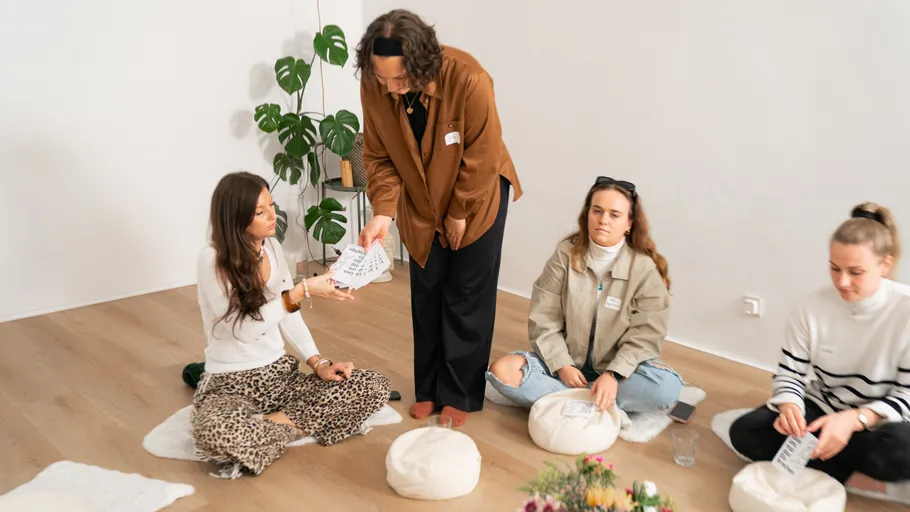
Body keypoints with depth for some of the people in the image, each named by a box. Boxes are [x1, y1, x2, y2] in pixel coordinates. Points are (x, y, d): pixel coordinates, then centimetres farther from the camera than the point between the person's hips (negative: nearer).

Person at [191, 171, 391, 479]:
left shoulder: (272, 247, 3)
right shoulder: (212, 260, -15)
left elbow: (289, 317, 8)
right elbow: (243, 328, -23)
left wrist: (318, 364, -4)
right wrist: (303, 291, -28)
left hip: (282, 374, 6)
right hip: (231, 384, -6)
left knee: (375, 387, -12)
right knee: (217, 432, -41)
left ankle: (269, 423, -11)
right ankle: (294, 425, -13)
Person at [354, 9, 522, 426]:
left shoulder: (468, 80, -33)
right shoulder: (374, 87, -21)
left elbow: (482, 158, -23)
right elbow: (378, 156, -11)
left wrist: (460, 213, -14)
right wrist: (383, 211, -25)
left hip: (478, 197, -3)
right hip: (420, 204, 4)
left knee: (467, 298, 1)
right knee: (426, 297, 11)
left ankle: (459, 395, 15)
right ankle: (428, 390, 25)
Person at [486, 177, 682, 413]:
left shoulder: (644, 269, -9)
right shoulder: (566, 254, -6)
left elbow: (645, 335, -13)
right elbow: (543, 320, -5)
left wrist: (613, 375, -27)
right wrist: (562, 365, -18)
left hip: (615, 368, -1)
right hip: (565, 361, 1)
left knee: (667, 386, -30)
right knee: (502, 371, -24)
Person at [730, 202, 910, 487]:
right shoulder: (813, 308, -11)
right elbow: (789, 374, -6)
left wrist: (853, 419, -33)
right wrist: (789, 406, -30)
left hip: (878, 424, -3)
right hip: (821, 411, 3)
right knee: (745, 432, -20)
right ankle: (858, 475, -16)